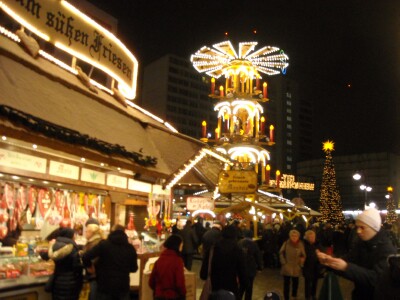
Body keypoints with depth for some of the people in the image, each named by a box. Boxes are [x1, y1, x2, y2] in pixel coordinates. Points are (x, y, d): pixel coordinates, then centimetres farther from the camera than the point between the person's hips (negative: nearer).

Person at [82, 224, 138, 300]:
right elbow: (134, 268, 10)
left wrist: (89, 266, 6)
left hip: (105, 285, -2)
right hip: (123, 286, 2)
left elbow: (85, 257, -14)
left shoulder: (104, 244, -6)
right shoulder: (130, 248, 3)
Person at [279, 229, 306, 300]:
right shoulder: (286, 243, -9)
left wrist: (301, 264, -3)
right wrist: (283, 262, -4)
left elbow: (303, 255, 3)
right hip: (287, 267, -1)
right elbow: (281, 253, 1)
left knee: (295, 283, 15)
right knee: (286, 283, 3)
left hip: (296, 268, 1)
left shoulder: (301, 244, -7)